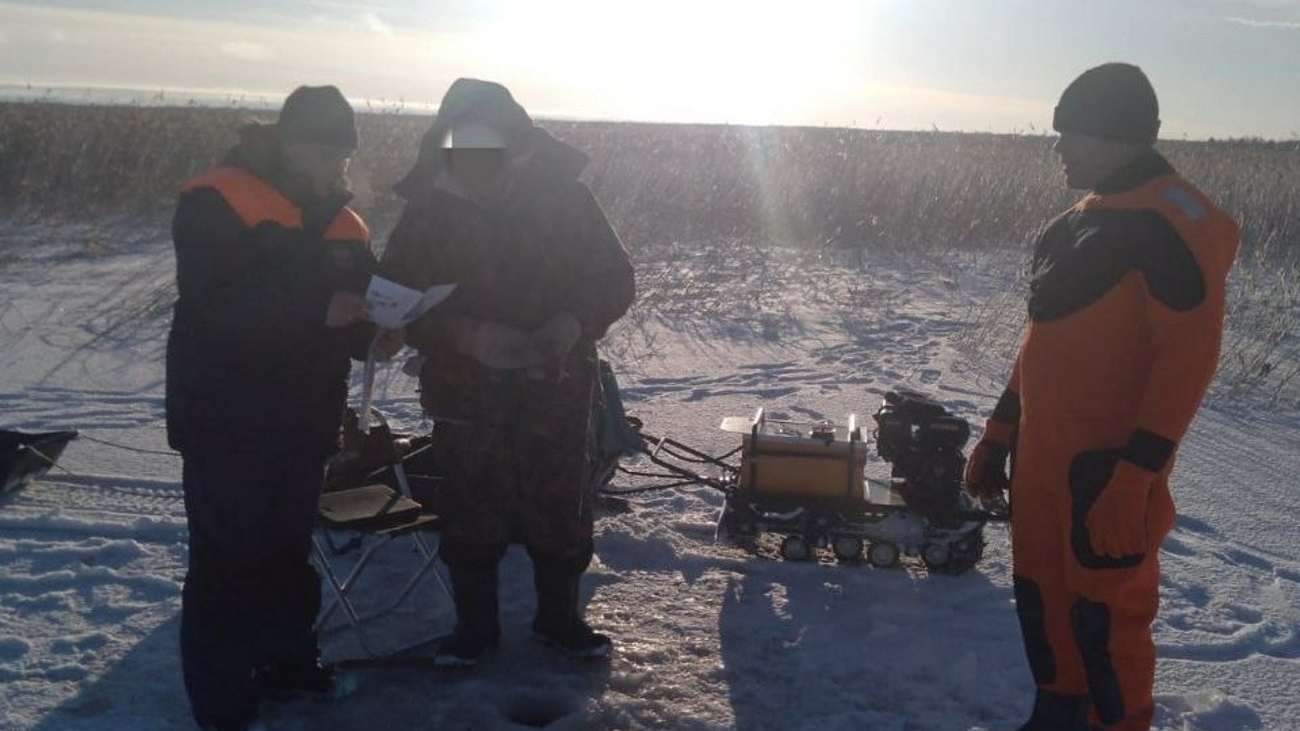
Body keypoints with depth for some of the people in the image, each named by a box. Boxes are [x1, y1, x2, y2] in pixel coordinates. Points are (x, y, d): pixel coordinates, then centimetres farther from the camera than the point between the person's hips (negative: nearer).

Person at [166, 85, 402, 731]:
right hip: (227, 421, -6)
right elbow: (212, 307, -23)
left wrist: (376, 331, -8)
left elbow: (356, 302, 15)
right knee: (227, 558, -2)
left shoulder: (341, 222, 10)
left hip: (305, 423, 6)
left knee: (290, 548, 16)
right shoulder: (214, 204, -11)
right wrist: (315, 311, -28)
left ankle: (286, 656, 33)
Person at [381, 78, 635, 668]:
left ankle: (559, 617, 30)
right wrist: (470, 337, -21)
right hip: (464, 392, 0)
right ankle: (474, 625, 28)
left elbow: (612, 277, 0)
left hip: (557, 388, 1)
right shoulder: (428, 211, -6)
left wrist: (573, 322, -19)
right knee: (471, 514, 9)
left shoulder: (564, 197, -6)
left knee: (560, 508, 10)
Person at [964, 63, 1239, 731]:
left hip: (1111, 462, -8)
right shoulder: (1074, 224, 14)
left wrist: (1136, 472, -23)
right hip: (1043, 454, 9)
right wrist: (998, 432, 18)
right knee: (1041, 594, 16)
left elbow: (1188, 356, -19)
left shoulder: (1174, 224, -13)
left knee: (1105, 608, 0)